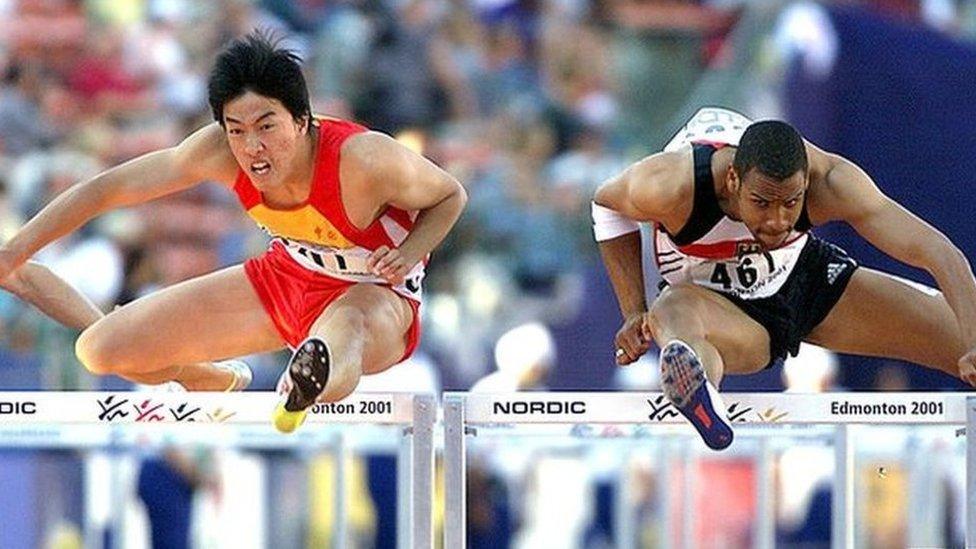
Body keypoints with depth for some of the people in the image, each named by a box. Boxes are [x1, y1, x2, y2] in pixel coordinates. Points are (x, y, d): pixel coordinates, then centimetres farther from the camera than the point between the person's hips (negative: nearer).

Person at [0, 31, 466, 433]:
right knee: (100, 351, 5)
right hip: (288, 273, 6)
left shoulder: (363, 159, -32)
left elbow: (450, 195, -11)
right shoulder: (220, 152, -23)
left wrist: (407, 255, -30)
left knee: (340, 338, -47)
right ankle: (221, 384, 35)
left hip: (374, 291, -6)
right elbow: (108, 189, -13)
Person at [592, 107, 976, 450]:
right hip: (713, 301, -3)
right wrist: (634, 313, -15)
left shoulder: (827, 179, -31)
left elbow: (936, 251, -36)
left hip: (805, 278, 3)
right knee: (674, 310, -42)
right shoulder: (671, 188, -32)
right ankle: (696, 391, -76)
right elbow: (607, 205, -8)